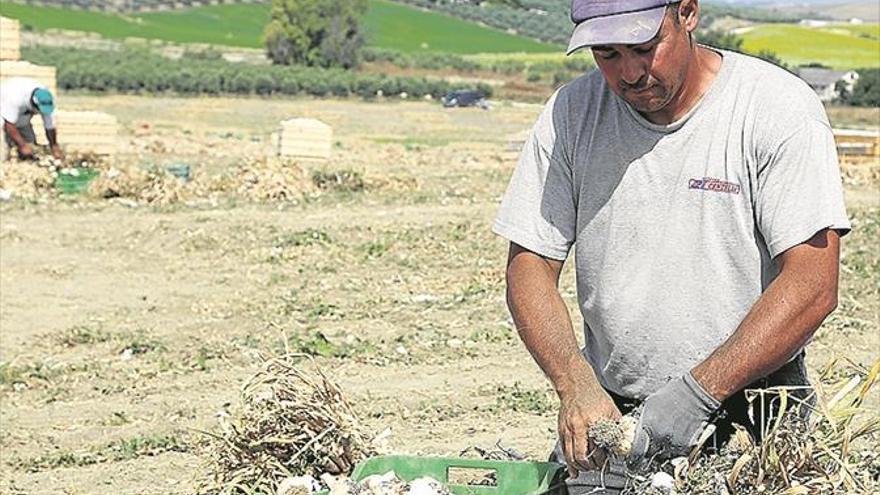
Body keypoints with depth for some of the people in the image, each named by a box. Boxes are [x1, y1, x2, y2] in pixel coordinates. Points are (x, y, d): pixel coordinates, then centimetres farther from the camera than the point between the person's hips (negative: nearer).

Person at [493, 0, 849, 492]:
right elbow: (530, 269, 2)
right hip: (611, 412, 3)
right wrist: (577, 386, -14)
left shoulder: (780, 108, -8)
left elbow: (813, 286, -14)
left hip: (754, 416, -3)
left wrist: (697, 393, -21)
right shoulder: (572, 112, 3)